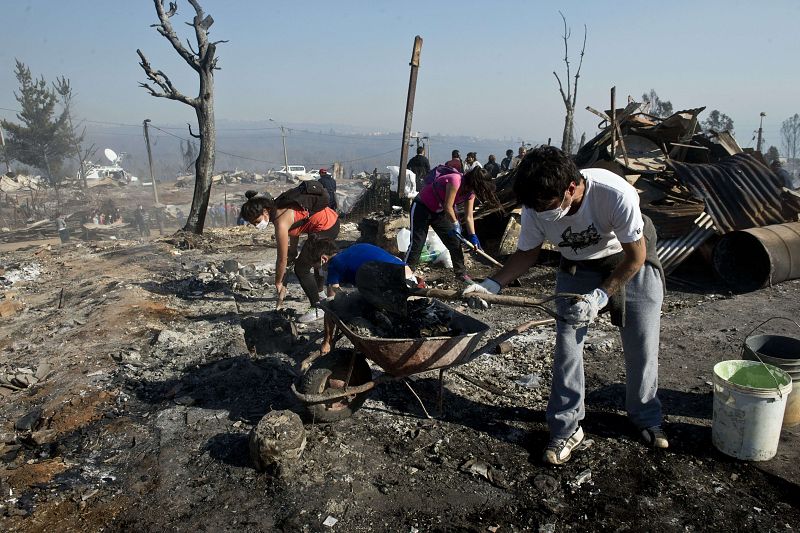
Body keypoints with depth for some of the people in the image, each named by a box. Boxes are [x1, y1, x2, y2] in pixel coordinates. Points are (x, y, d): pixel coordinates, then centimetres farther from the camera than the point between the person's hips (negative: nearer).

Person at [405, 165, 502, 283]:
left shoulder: (470, 192, -4)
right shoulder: (455, 180, -31)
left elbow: (469, 217, -2)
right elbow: (448, 207, -26)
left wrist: (472, 236, -9)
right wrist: (455, 223, -13)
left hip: (439, 211, 8)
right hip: (421, 207, -8)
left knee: (455, 241, 5)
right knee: (416, 243, -13)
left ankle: (461, 273, 16)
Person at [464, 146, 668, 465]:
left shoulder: (615, 194, -38)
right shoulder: (536, 208, -26)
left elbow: (636, 255, -23)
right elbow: (527, 254, -8)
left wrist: (601, 294, -29)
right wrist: (493, 284, -22)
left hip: (631, 263, -2)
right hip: (578, 267, 2)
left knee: (642, 345, 2)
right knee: (567, 341, -7)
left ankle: (646, 417, 27)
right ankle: (567, 429, 6)